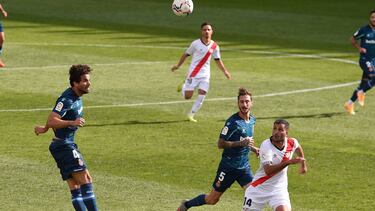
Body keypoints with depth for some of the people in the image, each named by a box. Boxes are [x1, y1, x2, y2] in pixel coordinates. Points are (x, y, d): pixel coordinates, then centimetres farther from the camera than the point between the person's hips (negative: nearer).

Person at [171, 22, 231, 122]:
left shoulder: (214, 46, 1)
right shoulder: (196, 44, -9)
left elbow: (218, 60, 13)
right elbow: (186, 54, 3)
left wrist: (225, 71, 5)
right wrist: (178, 65, 2)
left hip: (205, 75, 3)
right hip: (193, 74, -3)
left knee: (202, 96, -7)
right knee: (187, 96, -2)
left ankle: (191, 114, 7)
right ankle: (184, 87, 32)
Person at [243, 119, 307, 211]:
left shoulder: (292, 143, -8)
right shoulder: (266, 146, -22)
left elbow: (298, 148, 20)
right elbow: (268, 171, -34)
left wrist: (303, 164, 31)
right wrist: (289, 162, -40)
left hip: (279, 189, 2)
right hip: (259, 189, -2)